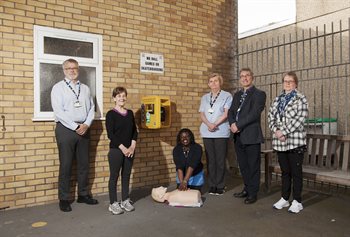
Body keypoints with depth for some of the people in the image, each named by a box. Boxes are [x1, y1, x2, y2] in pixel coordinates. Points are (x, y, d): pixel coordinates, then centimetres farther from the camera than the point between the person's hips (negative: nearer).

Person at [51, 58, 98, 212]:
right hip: (66, 129, -4)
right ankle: (64, 199, 13)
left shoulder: (85, 88, 14)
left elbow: (91, 108, 10)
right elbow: (58, 111, -11)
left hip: (84, 129, 4)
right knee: (66, 165, 1)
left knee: (84, 164, 9)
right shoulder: (58, 87, 0)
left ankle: (83, 194, 23)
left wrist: (86, 125, -6)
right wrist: (75, 127, -15)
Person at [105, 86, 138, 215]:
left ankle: (125, 201, 25)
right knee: (114, 176, 3)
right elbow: (110, 134, -13)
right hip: (116, 150, -5)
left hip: (129, 150, 5)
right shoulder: (111, 114, -7)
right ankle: (113, 204, 14)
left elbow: (134, 131, 7)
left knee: (126, 176, 12)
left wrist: (132, 147, -6)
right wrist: (123, 148, -15)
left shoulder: (130, 113, 8)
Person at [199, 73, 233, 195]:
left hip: (221, 132, -3)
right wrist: (209, 124, -11)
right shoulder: (205, 97, 17)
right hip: (207, 133, 4)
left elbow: (226, 113, -5)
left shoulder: (227, 96, 5)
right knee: (210, 159, 5)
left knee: (220, 160, -1)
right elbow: (202, 114, 8)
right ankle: (212, 185, 13)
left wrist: (215, 124, -16)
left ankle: (220, 186, 8)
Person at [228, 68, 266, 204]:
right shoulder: (237, 95, 18)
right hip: (238, 136, 6)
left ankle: (253, 193, 15)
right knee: (243, 166, 15)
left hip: (251, 136, -6)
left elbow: (254, 113, -15)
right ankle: (247, 189, 30)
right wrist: (232, 124, -8)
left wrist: (238, 125, -16)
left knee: (253, 166, 3)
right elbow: (231, 112, 12)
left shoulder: (259, 94, -3)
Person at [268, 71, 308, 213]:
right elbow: (270, 117, 8)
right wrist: (276, 131, -9)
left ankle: (297, 201, 15)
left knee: (296, 172, 3)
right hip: (279, 142, 5)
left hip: (295, 141, -5)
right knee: (285, 171, 14)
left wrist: (284, 132, -16)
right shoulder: (277, 99, 14)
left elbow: (299, 119, -14)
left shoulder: (300, 99, -3)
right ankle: (284, 199, 25)